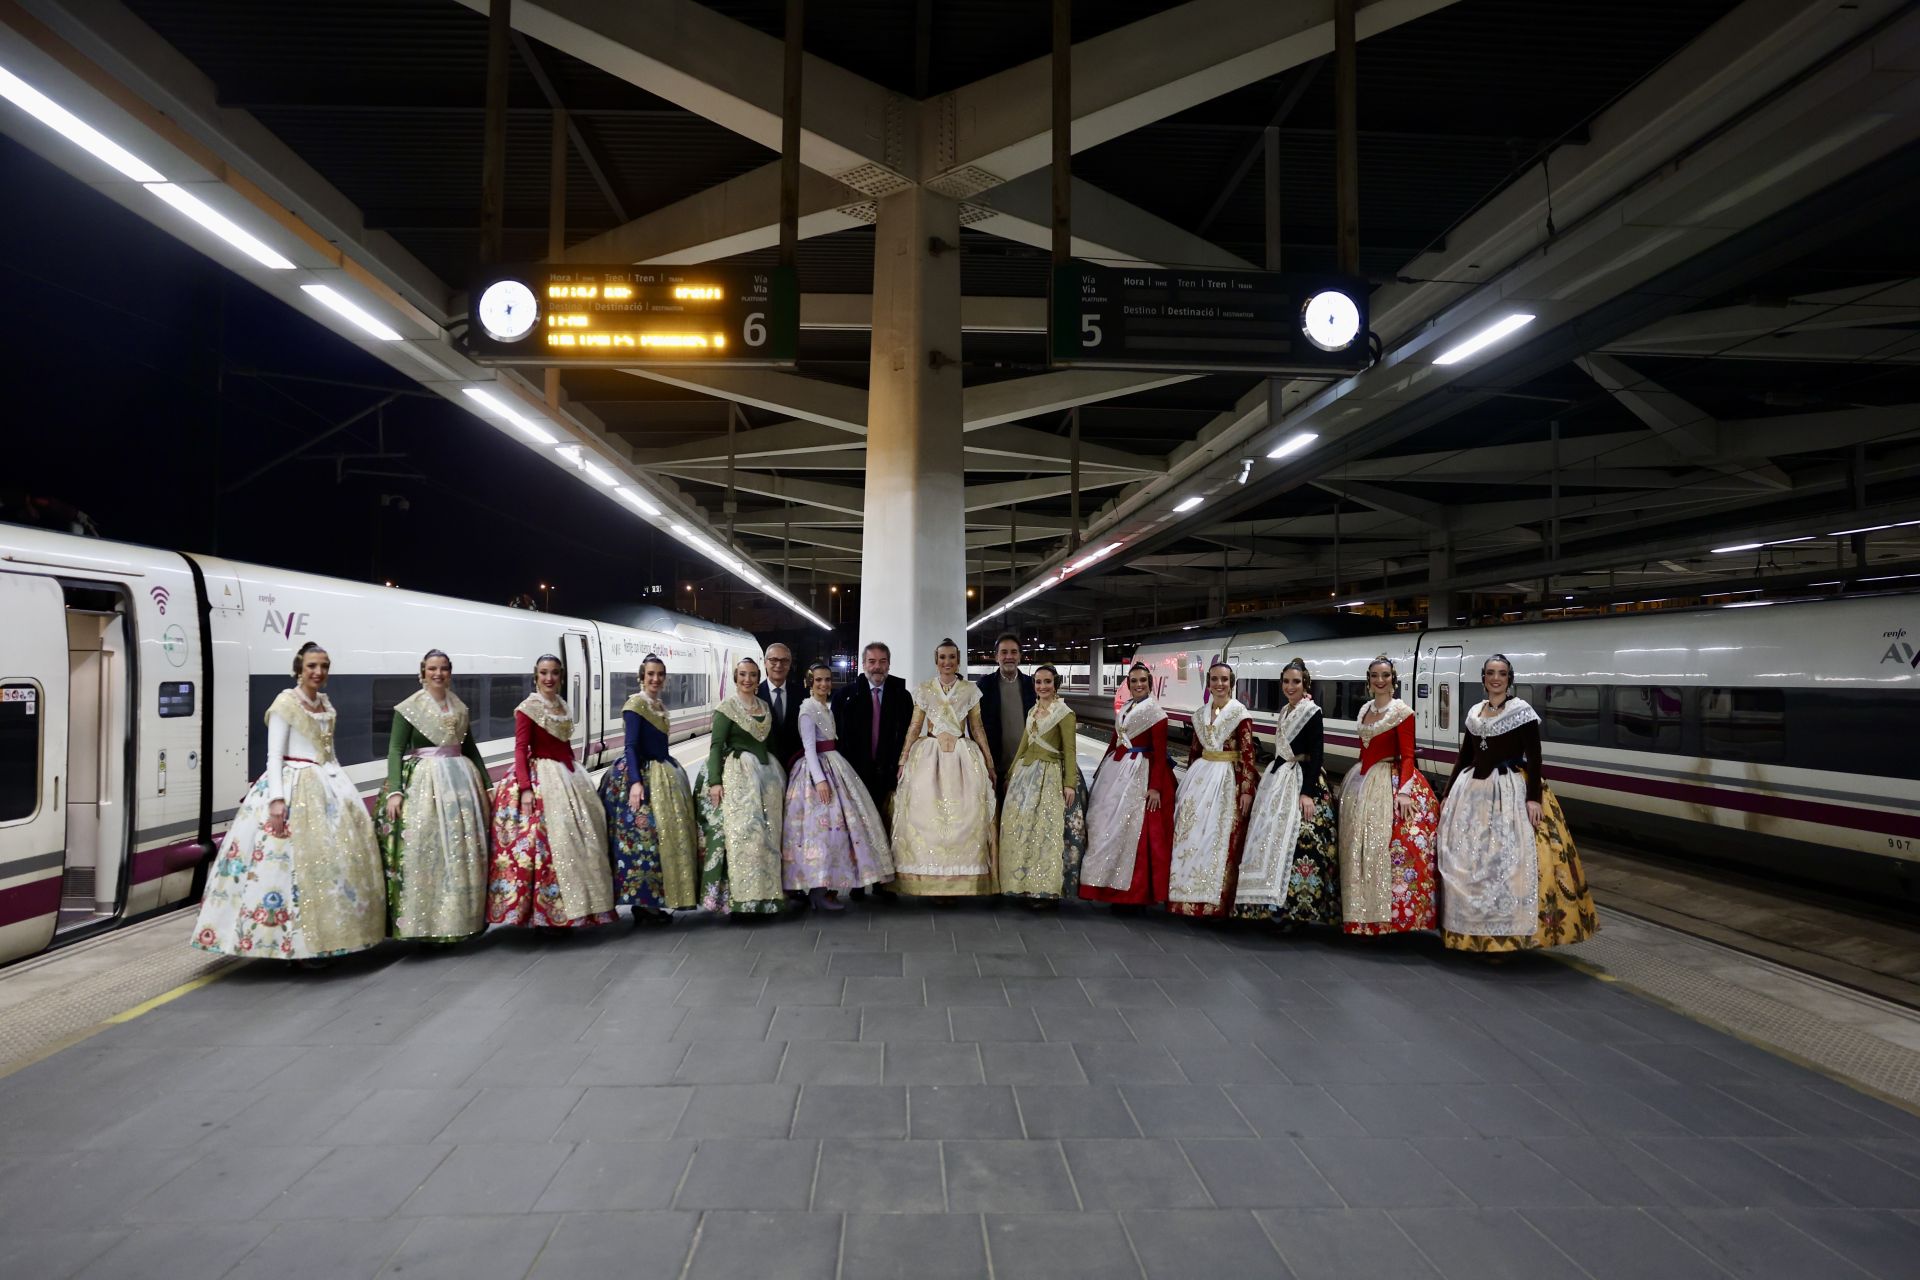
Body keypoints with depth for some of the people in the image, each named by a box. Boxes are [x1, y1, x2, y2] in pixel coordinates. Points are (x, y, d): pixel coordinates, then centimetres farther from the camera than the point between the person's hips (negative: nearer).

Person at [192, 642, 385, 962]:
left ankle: (327, 934, 13)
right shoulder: (285, 703, -7)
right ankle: (297, 941, -1)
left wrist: (341, 784, 17)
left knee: (337, 854, 5)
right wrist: (277, 799, -20)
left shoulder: (325, 703, 13)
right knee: (298, 860, -8)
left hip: (329, 784, 7)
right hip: (296, 787, -7)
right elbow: (274, 756, -11)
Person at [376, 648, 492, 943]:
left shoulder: (461, 708, 12)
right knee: (424, 850, -8)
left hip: (462, 780, 5)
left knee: (466, 851, 5)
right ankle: (424, 922, -1)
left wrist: (486, 784, 17)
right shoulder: (408, 707, -1)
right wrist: (395, 791, -18)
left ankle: (465, 918, 14)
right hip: (422, 782, -5)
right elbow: (395, 750, -7)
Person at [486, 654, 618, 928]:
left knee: (578, 835, 10)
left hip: (568, 776, 8)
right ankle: (547, 912, 0)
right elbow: (520, 749, -14)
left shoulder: (564, 706, 13)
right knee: (547, 838, -8)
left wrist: (577, 777, 16)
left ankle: (573, 906, 22)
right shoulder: (527, 707, -8)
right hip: (540, 778, -8)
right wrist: (525, 788, -22)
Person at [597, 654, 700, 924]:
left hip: (662, 775, 9)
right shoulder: (635, 704, -10)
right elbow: (631, 747, -17)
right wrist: (636, 782, -27)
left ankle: (652, 902, 16)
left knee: (664, 834, 9)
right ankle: (641, 905, -3)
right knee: (643, 836, -9)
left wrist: (674, 771, 19)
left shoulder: (660, 707, 15)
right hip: (640, 774, -9)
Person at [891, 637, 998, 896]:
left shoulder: (970, 689, 7)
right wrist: (903, 759, 0)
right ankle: (925, 880, 3)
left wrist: (989, 761, 7)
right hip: (929, 754, 0)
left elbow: (977, 728, 10)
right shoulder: (924, 689, 7)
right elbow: (914, 726, 7)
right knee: (924, 813, -6)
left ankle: (963, 882, 3)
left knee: (964, 814, -6)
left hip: (963, 756, 0)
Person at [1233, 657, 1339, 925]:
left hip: (1301, 781, -8)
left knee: (1299, 842, -12)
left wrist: (1307, 792, -21)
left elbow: (1317, 755, -15)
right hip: (1279, 778, 9)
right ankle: (1275, 902, 14)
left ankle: (1297, 908, -6)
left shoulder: (1312, 712, -9)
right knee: (1271, 837, 7)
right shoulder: (1285, 711, 14)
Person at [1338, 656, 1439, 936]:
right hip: (1362, 782, 8)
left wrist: (1403, 791, -23)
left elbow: (1407, 756, -13)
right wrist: (1355, 781, 15)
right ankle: (1363, 911, 20)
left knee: (1390, 847, -12)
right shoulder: (1365, 710, 12)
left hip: (1391, 782, -7)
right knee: (1359, 847, 10)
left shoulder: (1402, 712, -8)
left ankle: (1393, 915, -3)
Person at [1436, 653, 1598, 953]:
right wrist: (1448, 795, 14)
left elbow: (1534, 757, -10)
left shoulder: (1522, 711, -3)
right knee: (1464, 859, 5)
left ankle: (1511, 932, -3)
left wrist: (1534, 798, -19)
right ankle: (1472, 930, 16)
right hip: (1472, 790, 6)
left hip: (1511, 791, -6)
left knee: (1511, 859, -11)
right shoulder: (1474, 713, 12)